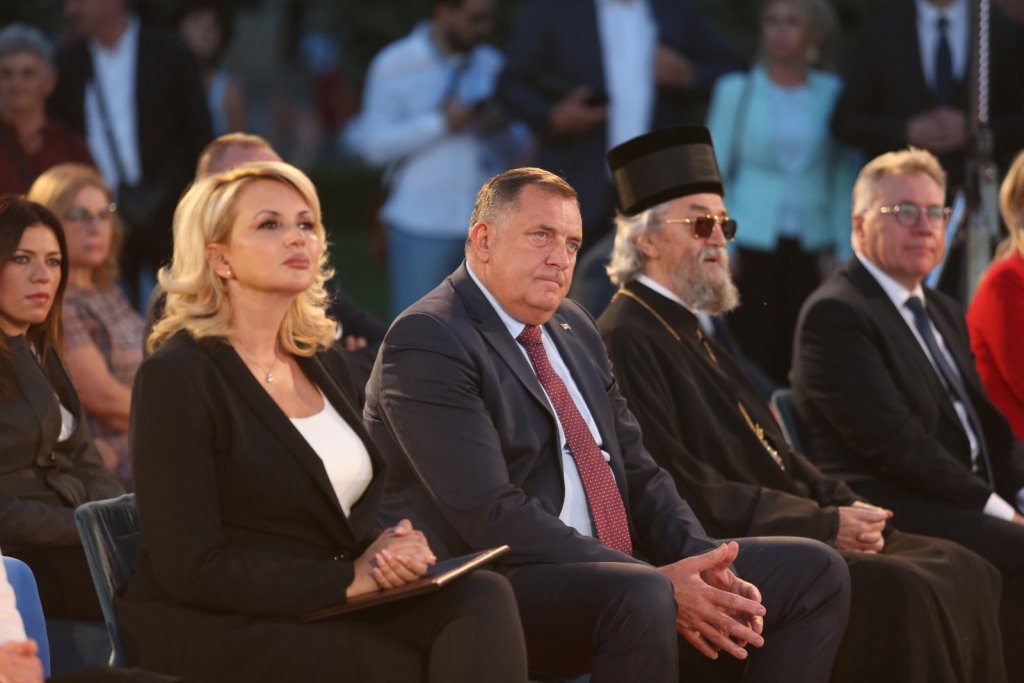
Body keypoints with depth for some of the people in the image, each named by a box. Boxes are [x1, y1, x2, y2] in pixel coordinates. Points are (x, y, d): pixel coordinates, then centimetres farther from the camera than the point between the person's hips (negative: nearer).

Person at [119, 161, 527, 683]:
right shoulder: (175, 377, -9)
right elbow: (192, 568, -15)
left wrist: (389, 551, -3)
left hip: (328, 610, 7)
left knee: (483, 597, -22)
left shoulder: (324, 364, 14)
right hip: (215, 630, -7)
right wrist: (349, 579, -14)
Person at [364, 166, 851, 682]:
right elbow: (493, 515, -20)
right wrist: (654, 583, -23)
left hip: (617, 569, 9)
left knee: (814, 572, 2)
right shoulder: (426, 341, -11)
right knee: (639, 598, -38)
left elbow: (637, 472, 17)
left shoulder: (573, 327, 17)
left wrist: (701, 562, -4)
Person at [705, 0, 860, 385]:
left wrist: (843, 251, -2)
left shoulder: (833, 94, 4)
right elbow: (713, 174, 4)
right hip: (750, 247, -1)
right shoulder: (736, 90, 3)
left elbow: (847, 179, 5)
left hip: (813, 251, 1)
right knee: (754, 356, -4)